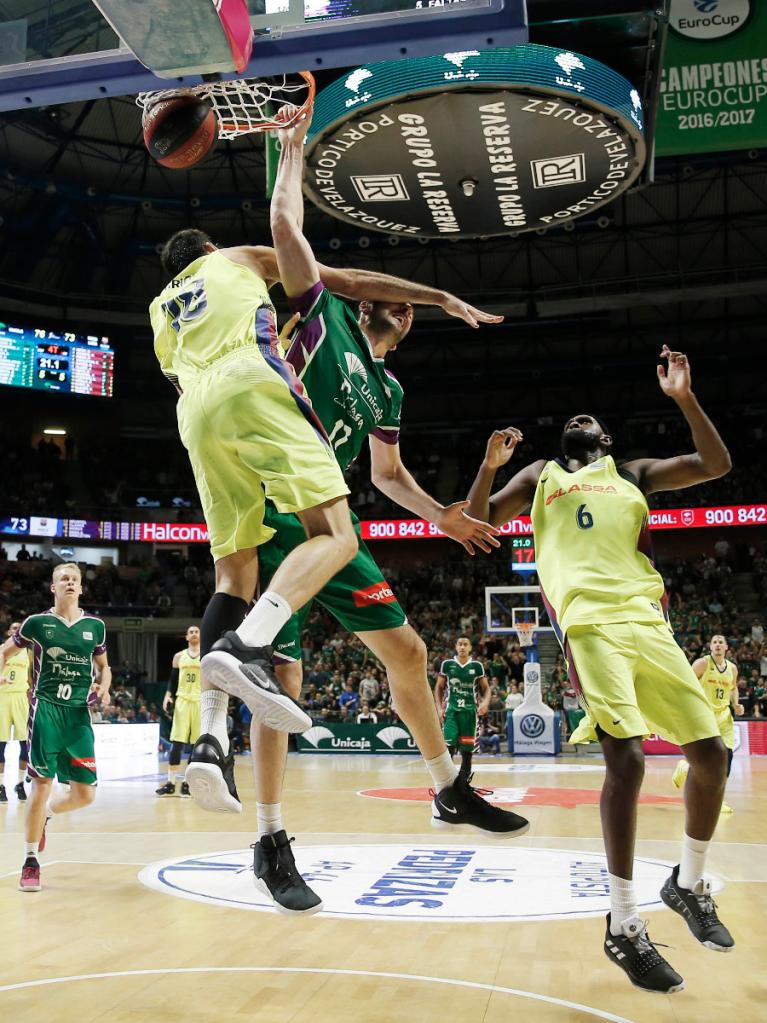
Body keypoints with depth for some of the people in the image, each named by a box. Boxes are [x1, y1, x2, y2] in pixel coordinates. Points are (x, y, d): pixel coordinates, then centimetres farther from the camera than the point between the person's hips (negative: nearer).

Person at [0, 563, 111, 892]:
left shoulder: (95, 626, 7)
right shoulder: (37, 622, 1)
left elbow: (103, 667, 18)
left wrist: (103, 689, -2)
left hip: (79, 712, 3)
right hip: (46, 708, -3)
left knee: (85, 794, 1)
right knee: (42, 785, -7)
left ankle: (44, 815, 33)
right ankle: (31, 861, 11)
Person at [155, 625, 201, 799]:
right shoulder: (179, 656, 11)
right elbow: (173, 680, 13)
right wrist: (168, 696, -3)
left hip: (201, 701, -1)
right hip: (182, 700, 1)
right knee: (177, 743, -3)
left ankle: (188, 782, 7)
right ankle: (171, 783, 3)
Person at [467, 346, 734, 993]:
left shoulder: (633, 474, 25)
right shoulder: (540, 474, 21)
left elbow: (716, 465, 15)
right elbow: (478, 523, 13)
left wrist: (684, 398, 5)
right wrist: (490, 466, -3)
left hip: (648, 622, 4)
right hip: (589, 622, -4)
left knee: (711, 753, 2)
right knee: (627, 758, -20)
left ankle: (689, 883, 26)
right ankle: (623, 927, -9)